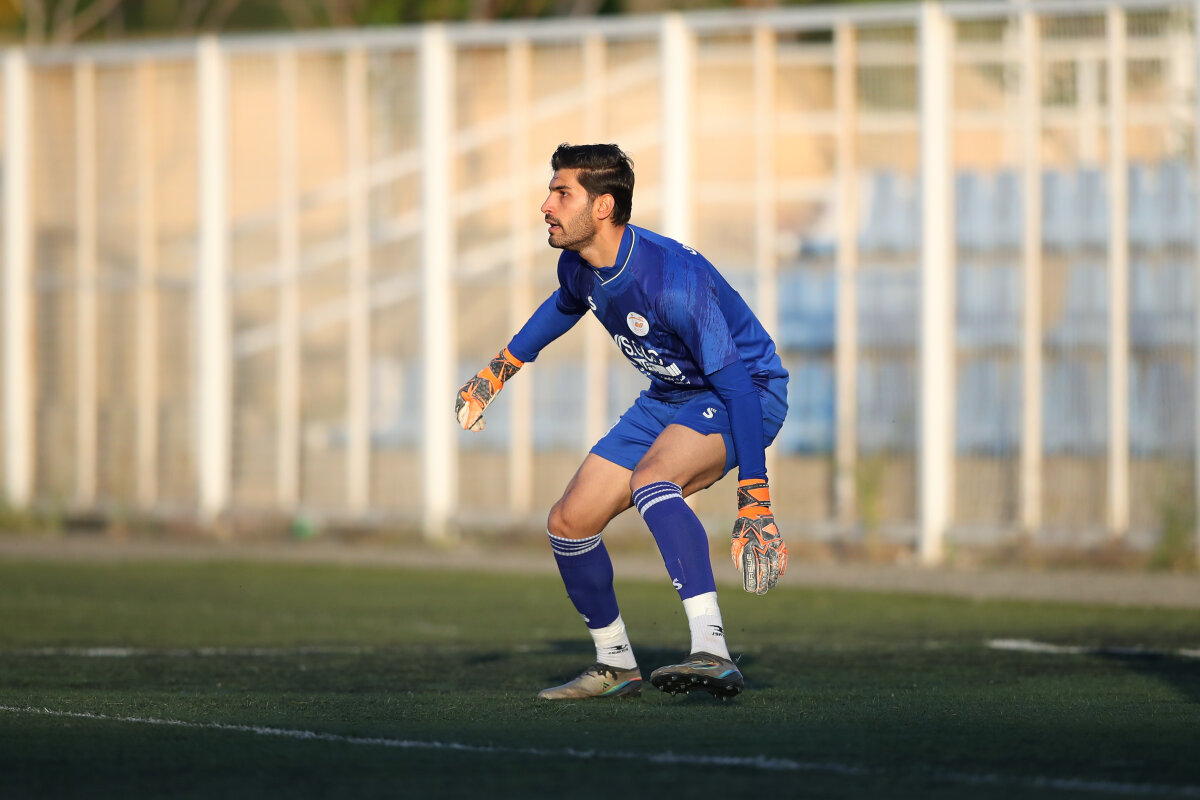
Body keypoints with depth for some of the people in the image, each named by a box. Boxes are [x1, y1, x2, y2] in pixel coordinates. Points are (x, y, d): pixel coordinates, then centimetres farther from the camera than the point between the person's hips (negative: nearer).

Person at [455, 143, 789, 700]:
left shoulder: (673, 279, -33)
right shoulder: (578, 267, -8)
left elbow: (737, 385, -33)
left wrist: (754, 504, -37)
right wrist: (497, 371, 26)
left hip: (748, 391, -9)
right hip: (671, 398, 9)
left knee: (650, 478, -37)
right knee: (569, 523, 3)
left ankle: (712, 656, -46)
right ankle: (615, 665, 25)